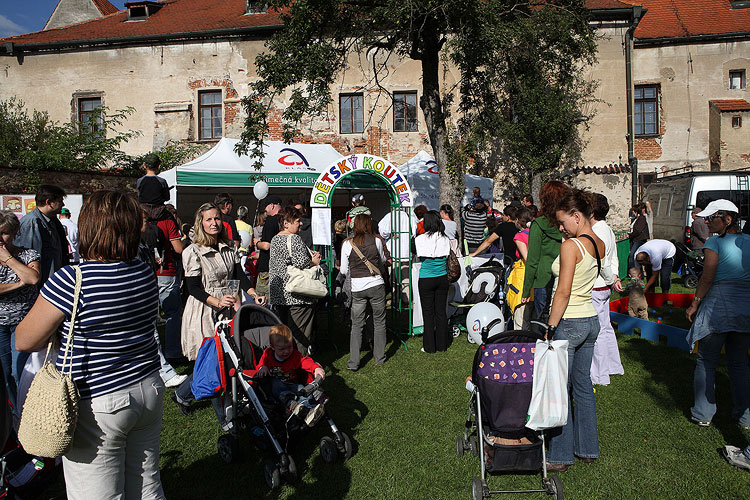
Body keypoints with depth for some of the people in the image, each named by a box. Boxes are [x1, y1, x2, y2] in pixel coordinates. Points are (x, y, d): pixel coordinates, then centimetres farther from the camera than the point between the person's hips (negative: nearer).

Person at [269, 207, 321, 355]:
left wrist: (310, 255, 13)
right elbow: (301, 262, -24)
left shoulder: (275, 239, 15)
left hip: (278, 293, 9)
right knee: (300, 332, -2)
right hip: (295, 295, -9)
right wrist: (314, 261, -4)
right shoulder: (294, 239, -15)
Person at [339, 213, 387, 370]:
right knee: (379, 322, 14)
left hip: (357, 288, 0)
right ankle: (379, 357, 23)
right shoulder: (376, 241, -5)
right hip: (376, 285, 0)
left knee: (356, 325, 7)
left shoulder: (347, 244, -5)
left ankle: (354, 362, 4)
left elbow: (344, 270, 1)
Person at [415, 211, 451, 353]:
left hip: (426, 279, -3)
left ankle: (430, 347, 11)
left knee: (428, 313, 5)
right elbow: (447, 257, 3)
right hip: (442, 277, 3)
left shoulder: (420, 239, -12)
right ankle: (442, 345, 20)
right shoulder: (445, 239, -3)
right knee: (441, 312, 12)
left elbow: (419, 256, -4)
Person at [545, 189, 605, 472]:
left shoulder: (570, 246, -18)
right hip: (592, 320, 9)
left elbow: (563, 292, -21)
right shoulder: (599, 244, 6)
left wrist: (550, 328, -16)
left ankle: (561, 456, 12)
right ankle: (588, 448, 28)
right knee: (583, 385, 18)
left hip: (569, 322, -9)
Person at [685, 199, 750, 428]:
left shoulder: (714, 243, -10)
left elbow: (707, 277, -13)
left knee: (706, 362, 6)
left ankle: (703, 414, 12)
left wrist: (694, 304, -4)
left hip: (717, 308, -5)